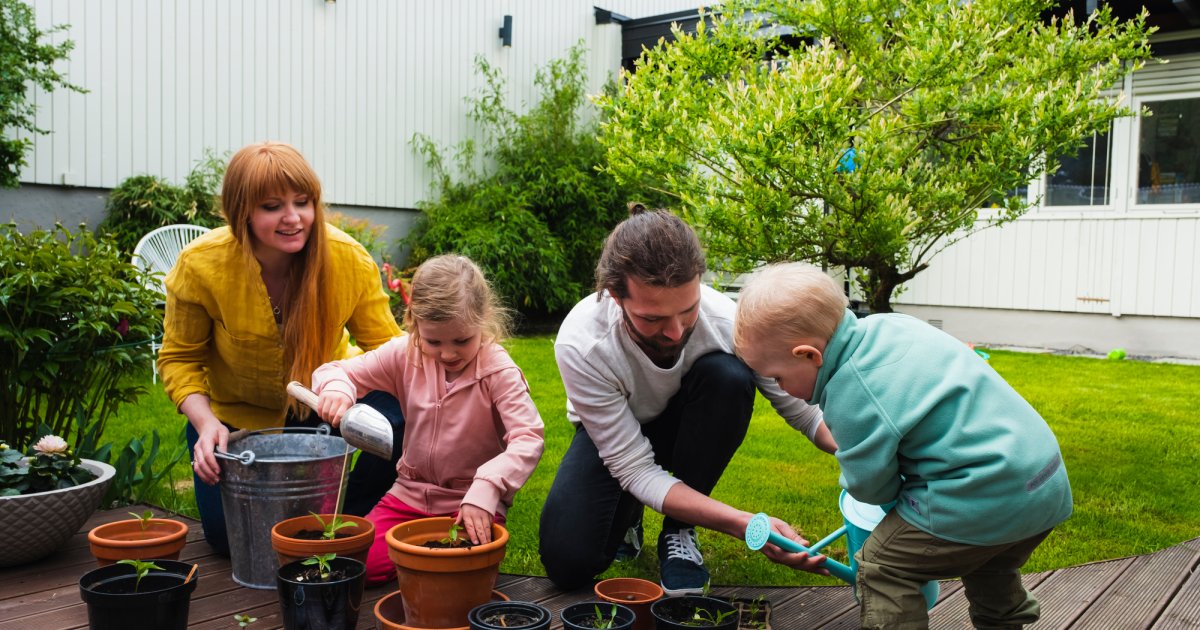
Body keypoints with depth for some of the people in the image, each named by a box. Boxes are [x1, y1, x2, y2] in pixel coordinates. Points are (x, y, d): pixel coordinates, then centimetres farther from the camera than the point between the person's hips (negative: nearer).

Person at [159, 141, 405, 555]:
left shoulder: (350, 259, -24)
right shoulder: (199, 265, -23)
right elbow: (179, 358, -10)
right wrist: (206, 423, -27)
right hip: (236, 413, 0)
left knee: (400, 421, -28)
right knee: (230, 535, -7)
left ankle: (350, 520, 2)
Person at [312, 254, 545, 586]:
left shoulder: (499, 371, -18)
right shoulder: (405, 355, -5)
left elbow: (529, 439, -27)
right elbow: (337, 370, 1)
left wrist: (486, 489, -42)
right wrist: (335, 388, -25)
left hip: (472, 503, -4)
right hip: (411, 493, 4)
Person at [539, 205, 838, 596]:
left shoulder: (727, 322, -32)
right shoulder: (581, 345, -36)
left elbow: (802, 409, -16)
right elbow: (635, 470, -31)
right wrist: (746, 525, -42)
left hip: (691, 427, 2)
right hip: (612, 435, -1)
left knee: (728, 376, -32)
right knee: (567, 562, -24)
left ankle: (679, 533, -12)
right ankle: (628, 512, 12)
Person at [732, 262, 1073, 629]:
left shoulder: (852, 399, -20)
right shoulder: (887, 324, 4)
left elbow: (870, 486, -5)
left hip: (980, 504, -9)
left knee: (881, 566, 2)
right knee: (989, 569, 33)